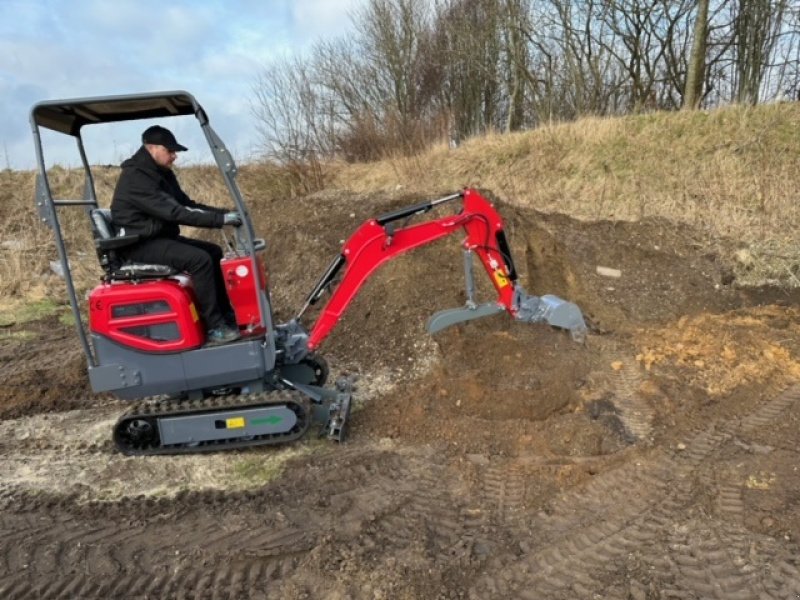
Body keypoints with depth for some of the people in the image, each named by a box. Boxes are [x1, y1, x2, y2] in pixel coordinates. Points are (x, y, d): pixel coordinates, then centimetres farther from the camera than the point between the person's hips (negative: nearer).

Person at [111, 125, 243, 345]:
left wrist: (224, 212, -4)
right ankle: (214, 327, -21)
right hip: (141, 244, -10)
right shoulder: (135, 177, -21)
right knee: (200, 259, -27)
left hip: (160, 237, 10)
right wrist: (220, 220, -31)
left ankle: (227, 316, 8)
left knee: (214, 252, 6)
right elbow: (173, 212, -29)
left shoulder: (161, 173, 10)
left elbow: (186, 204, 10)